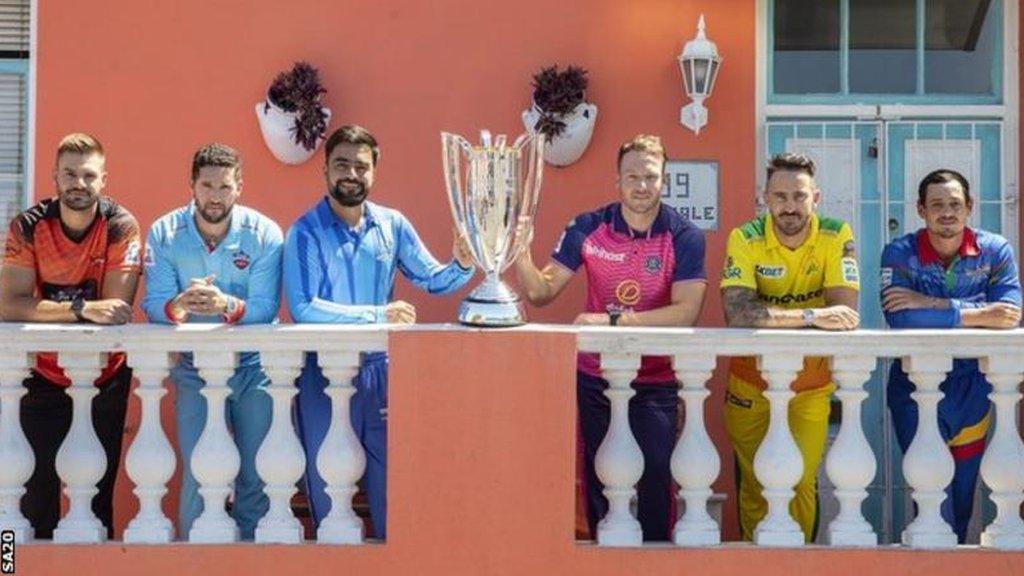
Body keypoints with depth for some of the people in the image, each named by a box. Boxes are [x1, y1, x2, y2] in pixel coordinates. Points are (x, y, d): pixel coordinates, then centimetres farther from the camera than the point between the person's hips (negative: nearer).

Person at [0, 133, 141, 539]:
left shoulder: (121, 226, -13)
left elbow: (115, 312, -18)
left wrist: (49, 311, -21)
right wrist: (82, 309, -30)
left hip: (106, 378, 0)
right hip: (44, 374, 1)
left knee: (100, 483, 6)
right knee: (38, 484, 3)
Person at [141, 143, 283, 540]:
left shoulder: (264, 233, -6)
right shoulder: (165, 233, -2)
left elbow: (266, 308, -15)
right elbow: (153, 306, -11)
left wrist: (227, 305, -35)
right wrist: (179, 305, -33)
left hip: (254, 366, 0)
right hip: (195, 368, 0)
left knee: (256, 473, -1)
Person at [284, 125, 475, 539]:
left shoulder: (393, 225, 3)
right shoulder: (305, 233, -9)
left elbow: (432, 279, 7)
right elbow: (303, 309, -19)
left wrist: (462, 267, -15)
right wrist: (377, 314, -23)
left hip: (380, 368, 3)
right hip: (325, 372, -3)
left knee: (389, 475, 9)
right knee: (327, 482, 9)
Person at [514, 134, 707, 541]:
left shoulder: (684, 238, -9)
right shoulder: (587, 229, -2)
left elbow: (686, 311, -19)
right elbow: (541, 293, -3)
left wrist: (613, 320, -26)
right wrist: (521, 252, -22)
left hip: (656, 384, -2)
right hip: (596, 379, 2)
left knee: (655, 481, -6)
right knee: (598, 480, 8)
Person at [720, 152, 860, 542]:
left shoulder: (837, 237, -12)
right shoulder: (745, 240, -15)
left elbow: (846, 314, -22)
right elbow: (737, 314, -31)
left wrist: (773, 318, -29)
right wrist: (812, 315, -38)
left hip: (813, 387, 0)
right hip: (750, 384, 0)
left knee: (803, 485, 3)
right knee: (754, 485, 10)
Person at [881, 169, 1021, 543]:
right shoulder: (900, 254, -10)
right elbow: (900, 319, -27)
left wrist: (932, 304, -25)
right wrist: (979, 315, -24)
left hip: (972, 389, 3)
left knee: (963, 495, 15)